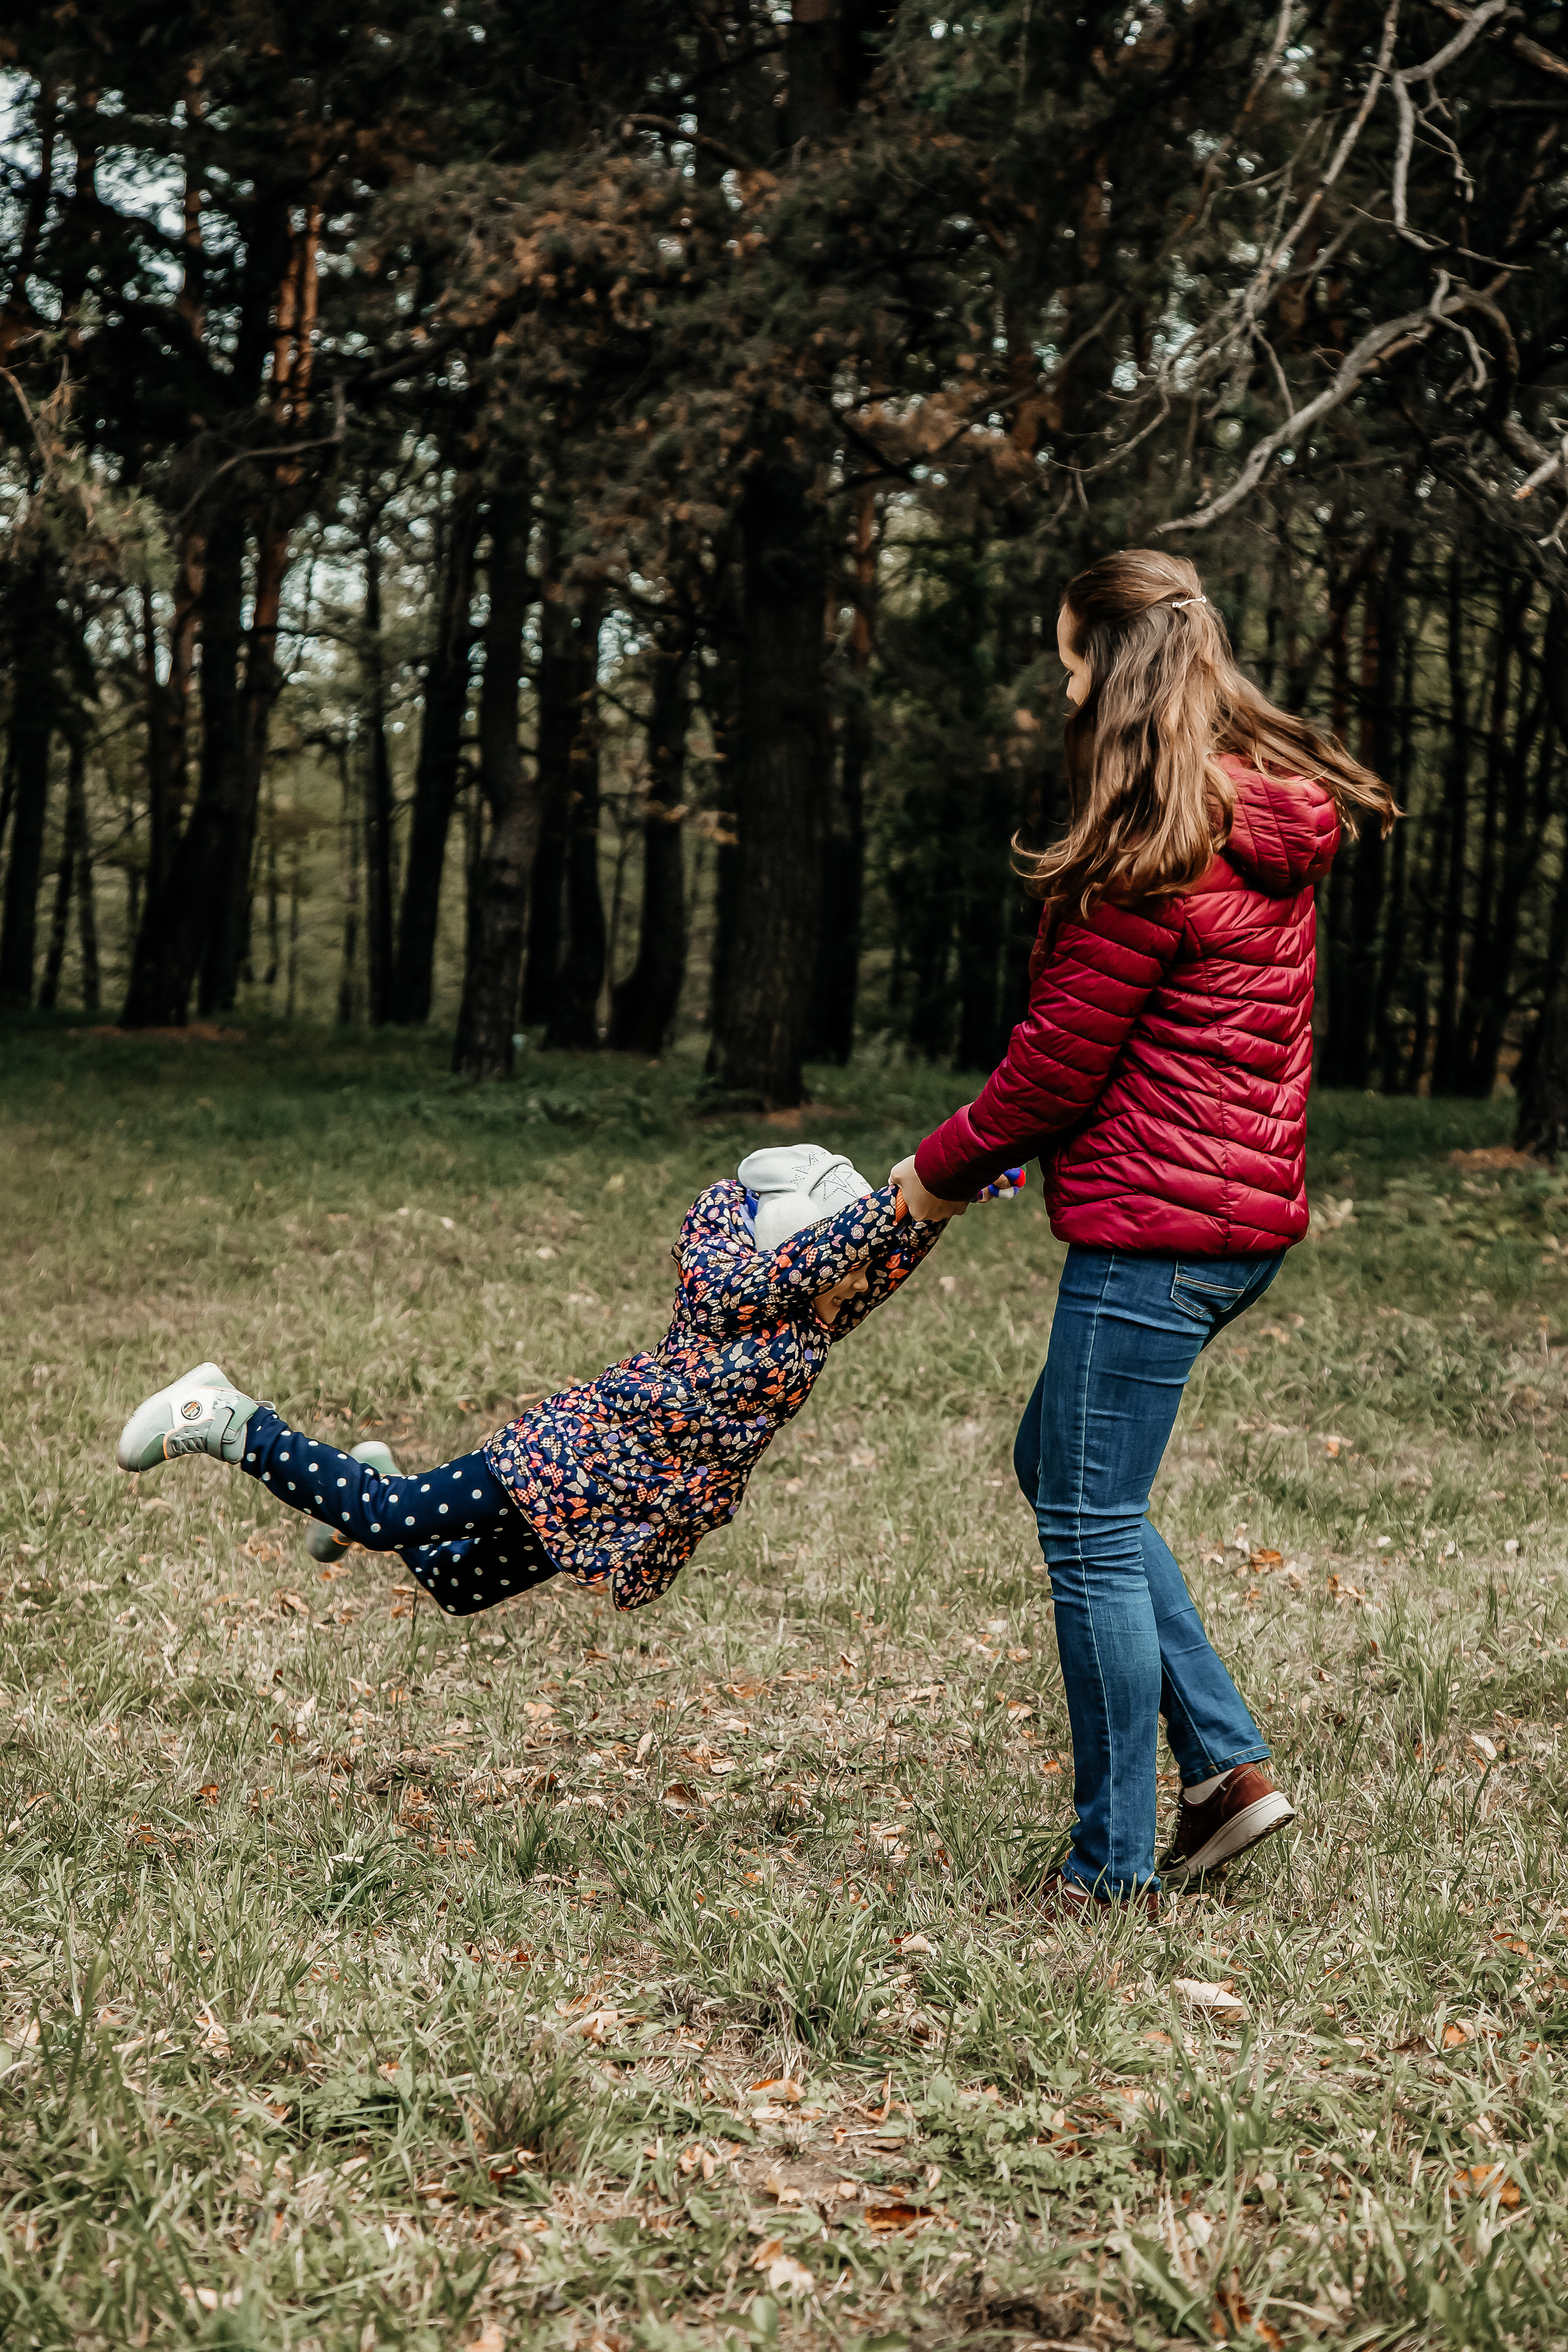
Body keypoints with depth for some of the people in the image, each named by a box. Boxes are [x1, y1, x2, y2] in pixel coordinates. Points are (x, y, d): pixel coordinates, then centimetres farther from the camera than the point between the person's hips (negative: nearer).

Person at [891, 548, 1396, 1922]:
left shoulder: (1157, 850, -18)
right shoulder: (1277, 826, 10)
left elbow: (1060, 1060, -13)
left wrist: (942, 1167, 3)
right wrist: (1007, 1152, 19)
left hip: (1155, 1222, -10)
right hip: (1251, 1204, 10)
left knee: (1091, 1529, 0)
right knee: (1062, 1466, 22)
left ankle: (1115, 1868, 10)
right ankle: (1229, 1762, 20)